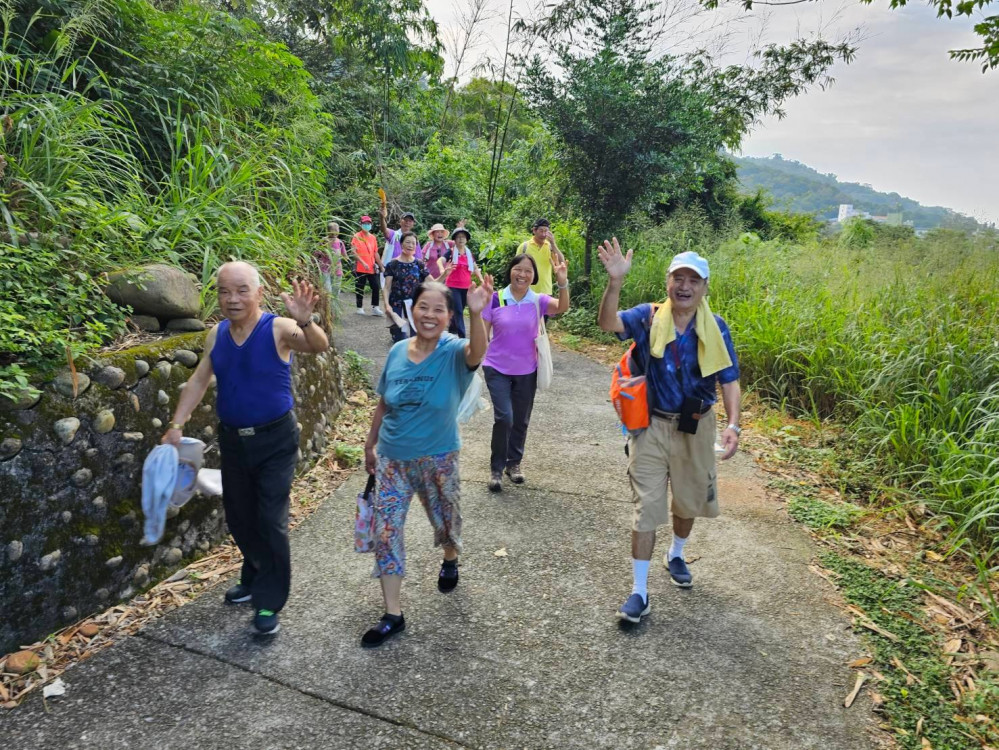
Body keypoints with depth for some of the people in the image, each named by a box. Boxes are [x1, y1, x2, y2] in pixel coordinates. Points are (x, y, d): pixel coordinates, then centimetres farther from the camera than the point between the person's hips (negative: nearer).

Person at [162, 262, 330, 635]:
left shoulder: (278, 329, -16)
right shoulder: (216, 335, 0)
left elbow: (319, 346, -34)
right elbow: (199, 381, 7)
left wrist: (305, 322, -55)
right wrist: (177, 424, -2)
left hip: (275, 440, -6)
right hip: (232, 439, 6)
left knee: (270, 521, -3)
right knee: (239, 516, 18)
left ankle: (269, 601, 12)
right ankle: (255, 578, 40)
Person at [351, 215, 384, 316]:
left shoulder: (373, 237, 11)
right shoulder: (356, 237, -4)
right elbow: (354, 252, -12)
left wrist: (381, 266, 16)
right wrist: (363, 263, -22)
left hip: (372, 268, 5)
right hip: (360, 269, -4)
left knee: (376, 287, 2)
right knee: (360, 288, 4)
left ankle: (375, 307, 10)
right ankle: (360, 308, 14)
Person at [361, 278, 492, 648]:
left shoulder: (454, 352, -16)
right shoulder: (397, 352, -4)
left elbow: (477, 352, -42)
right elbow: (383, 404, 7)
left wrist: (476, 313, -60)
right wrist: (370, 444, 14)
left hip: (438, 459, -2)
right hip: (392, 458, 3)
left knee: (445, 519, 19)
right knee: (385, 531, 1)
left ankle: (450, 560, 54)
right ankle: (393, 615, 14)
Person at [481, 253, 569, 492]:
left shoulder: (538, 301, -5)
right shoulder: (495, 300, -8)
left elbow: (562, 307, -25)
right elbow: (482, 334, -2)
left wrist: (563, 283, -42)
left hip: (526, 372, 2)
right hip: (497, 370, -2)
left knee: (520, 421, 13)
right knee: (504, 417, -14)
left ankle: (514, 463, 35)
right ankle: (496, 468, 6)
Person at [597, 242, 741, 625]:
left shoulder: (715, 329, -7)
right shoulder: (648, 318, -10)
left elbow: (729, 381, -4)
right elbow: (608, 323, -28)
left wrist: (733, 425, -17)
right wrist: (615, 281, -43)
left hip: (696, 428, 2)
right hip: (652, 426, -2)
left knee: (689, 499, 21)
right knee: (646, 507, 0)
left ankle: (676, 555, 50)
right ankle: (639, 591, 10)